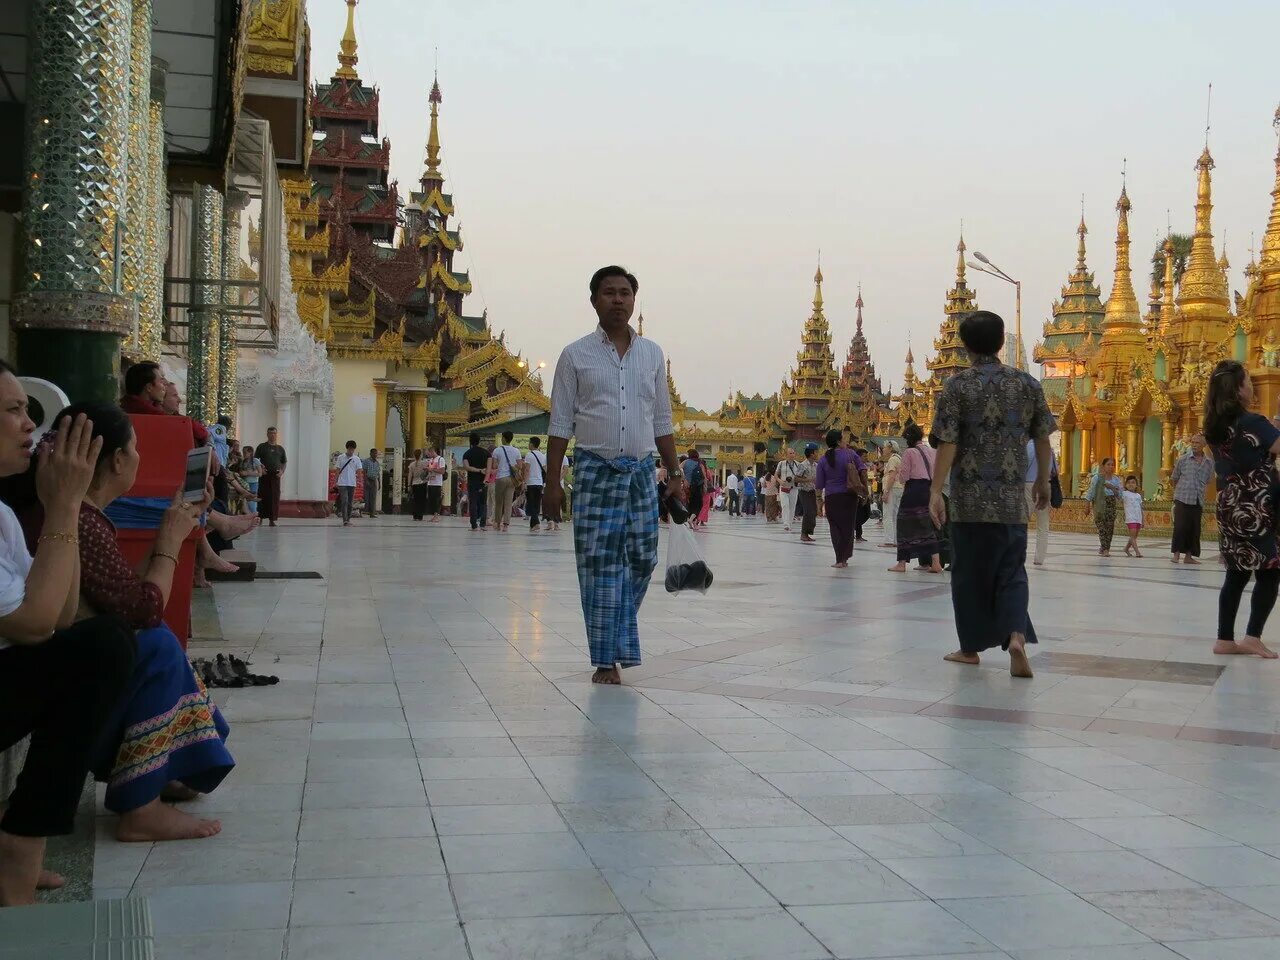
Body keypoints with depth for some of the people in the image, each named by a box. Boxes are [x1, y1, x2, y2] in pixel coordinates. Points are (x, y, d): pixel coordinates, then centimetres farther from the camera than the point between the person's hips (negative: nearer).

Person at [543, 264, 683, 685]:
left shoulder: (652, 353, 11)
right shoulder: (576, 355, 2)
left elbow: (661, 421, 15)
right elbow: (560, 424, 1)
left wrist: (674, 472, 9)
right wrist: (552, 483, -4)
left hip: (642, 470, 3)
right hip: (595, 470, -3)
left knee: (641, 560, 4)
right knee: (599, 567, -3)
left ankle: (619, 643, 24)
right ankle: (606, 659, 4)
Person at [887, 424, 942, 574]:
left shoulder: (909, 452, -9)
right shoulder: (932, 451, 8)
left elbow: (903, 478, -7)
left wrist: (899, 471, 12)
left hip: (913, 492, -5)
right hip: (930, 490, 5)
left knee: (905, 527, 4)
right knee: (929, 527, 10)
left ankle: (902, 563, 4)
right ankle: (936, 563, 3)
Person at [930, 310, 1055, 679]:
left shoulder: (957, 385, -5)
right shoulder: (1027, 383, 4)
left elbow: (947, 443, -11)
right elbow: (1042, 437, 8)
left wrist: (936, 491, -10)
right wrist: (1043, 479, 22)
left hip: (969, 499, -2)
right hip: (1012, 499, 2)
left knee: (969, 572, 10)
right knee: (1011, 571, 9)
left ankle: (971, 647, 18)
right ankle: (1016, 635, -13)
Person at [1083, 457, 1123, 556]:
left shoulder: (1116, 479, 11)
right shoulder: (1097, 478, 0)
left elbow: (1120, 495, 5)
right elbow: (1090, 492, 1)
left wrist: (1112, 487, -12)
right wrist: (1087, 507, -1)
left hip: (1111, 504, 4)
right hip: (1099, 504, -4)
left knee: (1110, 527, -3)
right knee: (1102, 526, -13)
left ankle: (1104, 549, 5)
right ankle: (1105, 549, -15)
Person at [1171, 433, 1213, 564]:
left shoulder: (1209, 463, 6)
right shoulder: (1183, 459, 0)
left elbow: (1207, 483, 18)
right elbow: (1174, 479, 11)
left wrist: (1201, 493, 14)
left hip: (1198, 501, 3)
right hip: (1182, 499, -3)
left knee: (1194, 529, 5)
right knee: (1180, 526, -9)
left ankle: (1188, 556, 12)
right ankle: (1176, 554, -2)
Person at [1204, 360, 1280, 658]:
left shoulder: (1215, 425, 8)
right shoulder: (1251, 422, -15)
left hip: (1229, 508, 7)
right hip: (1253, 510, -7)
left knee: (1236, 574, 11)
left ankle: (1225, 639, 10)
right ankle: (1253, 636, -5)